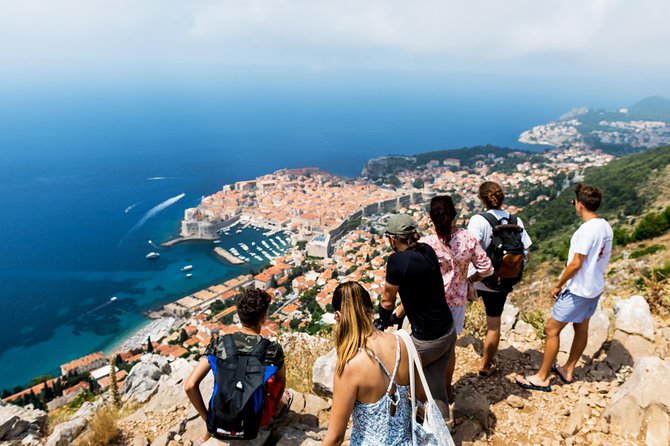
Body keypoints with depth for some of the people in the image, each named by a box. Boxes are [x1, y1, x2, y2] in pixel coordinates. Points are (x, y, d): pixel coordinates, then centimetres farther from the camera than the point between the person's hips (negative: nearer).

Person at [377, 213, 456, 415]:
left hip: (428, 341, -7)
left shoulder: (398, 260, -23)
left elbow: (387, 300, -7)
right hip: (449, 332, 7)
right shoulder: (427, 251, -1)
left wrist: (384, 318, 13)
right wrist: (395, 315, 15)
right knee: (435, 385, 21)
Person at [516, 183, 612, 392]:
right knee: (581, 328, 19)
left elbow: (576, 263, -23)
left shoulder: (587, 230, -25)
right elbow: (603, 257, 11)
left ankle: (542, 378, 8)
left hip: (578, 290, -9)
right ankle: (568, 370, 35)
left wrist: (558, 286, -12)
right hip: (595, 287, 9)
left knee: (552, 328, 0)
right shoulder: (606, 227, 2)